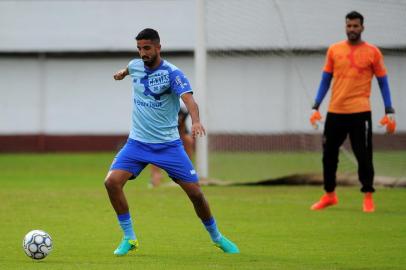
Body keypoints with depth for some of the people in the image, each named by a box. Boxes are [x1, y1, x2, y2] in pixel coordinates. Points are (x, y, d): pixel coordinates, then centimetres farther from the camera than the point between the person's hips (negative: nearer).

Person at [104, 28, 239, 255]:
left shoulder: (172, 73, -15)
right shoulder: (135, 66, 1)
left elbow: (188, 98, -32)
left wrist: (196, 121, -50)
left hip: (168, 144, -4)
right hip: (137, 142, 4)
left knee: (195, 192, -4)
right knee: (112, 181, -18)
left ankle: (216, 237, 22)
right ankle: (129, 238, -5)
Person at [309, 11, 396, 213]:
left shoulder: (372, 52, 1)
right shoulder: (334, 50, 8)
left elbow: (382, 82, 5)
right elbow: (325, 80, 12)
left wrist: (389, 112, -3)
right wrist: (316, 107, 4)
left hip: (360, 112, -3)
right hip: (335, 112, 3)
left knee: (364, 156, -4)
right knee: (329, 155, 8)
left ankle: (368, 197, 7)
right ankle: (329, 195, 22)